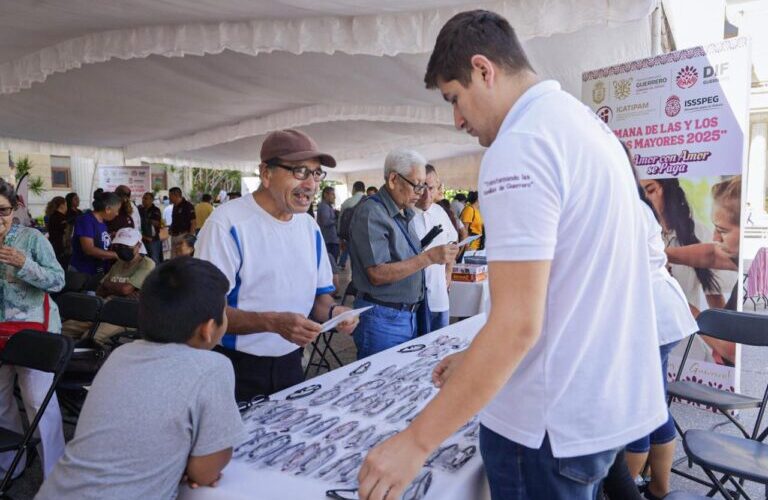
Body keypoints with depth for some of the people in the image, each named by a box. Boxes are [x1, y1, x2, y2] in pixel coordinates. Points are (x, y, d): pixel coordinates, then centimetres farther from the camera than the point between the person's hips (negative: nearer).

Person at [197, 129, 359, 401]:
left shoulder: (310, 227, 5)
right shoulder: (228, 223, -17)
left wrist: (333, 311, -11)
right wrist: (272, 322, -31)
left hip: (290, 365, 6)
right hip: (236, 370, -6)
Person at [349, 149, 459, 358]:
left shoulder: (405, 213, 12)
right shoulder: (371, 213, -16)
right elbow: (377, 274, -22)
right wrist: (429, 257, -24)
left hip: (410, 315, 9)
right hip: (382, 319, -8)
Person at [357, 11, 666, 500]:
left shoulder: (519, 146, -21)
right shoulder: (586, 122, 9)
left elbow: (517, 323, -26)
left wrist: (417, 441, -19)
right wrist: (480, 361, 15)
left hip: (553, 422, -9)